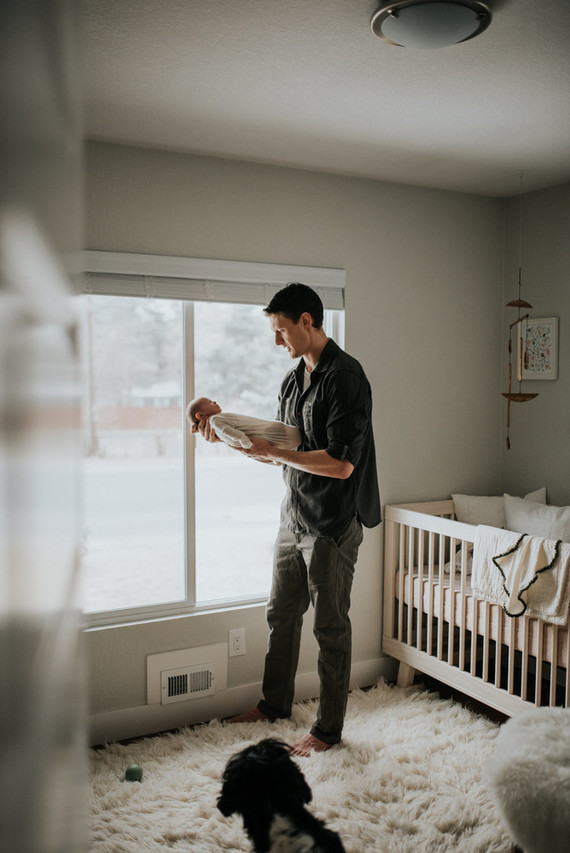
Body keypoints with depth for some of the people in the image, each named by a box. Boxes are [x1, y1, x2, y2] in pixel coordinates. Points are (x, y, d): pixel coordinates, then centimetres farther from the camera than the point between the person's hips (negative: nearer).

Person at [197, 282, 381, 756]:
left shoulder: (345, 376, -18)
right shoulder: (293, 380, 10)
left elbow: (341, 463, -24)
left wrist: (272, 451, -19)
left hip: (332, 525, -8)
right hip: (294, 518, 9)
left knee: (331, 627, 6)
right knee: (282, 614, 19)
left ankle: (328, 729, 23)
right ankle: (275, 703, 38)